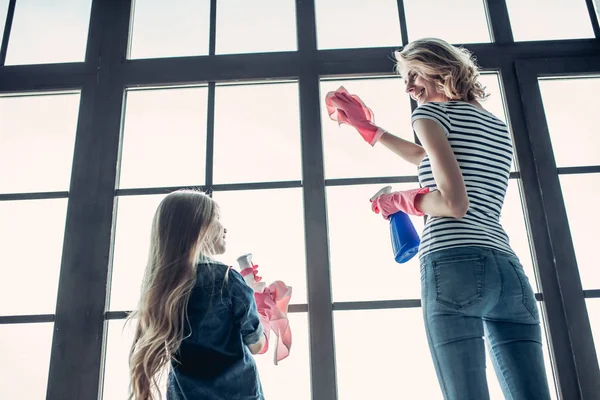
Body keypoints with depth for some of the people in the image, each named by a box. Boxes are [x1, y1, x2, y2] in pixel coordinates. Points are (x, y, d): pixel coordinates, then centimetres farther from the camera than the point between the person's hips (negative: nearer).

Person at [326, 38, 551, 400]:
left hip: (455, 266, -7)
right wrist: (368, 128, 43)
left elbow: (454, 203, -10)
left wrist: (402, 201, 7)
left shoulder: (431, 112, 3)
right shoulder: (499, 127, 26)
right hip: (510, 272, 7)